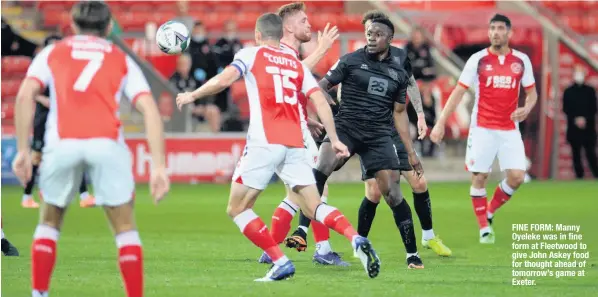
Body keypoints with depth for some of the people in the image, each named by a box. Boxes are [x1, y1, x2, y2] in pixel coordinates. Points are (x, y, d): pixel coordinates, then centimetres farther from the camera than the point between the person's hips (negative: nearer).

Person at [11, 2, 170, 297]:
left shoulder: (52, 52, 22)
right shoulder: (122, 60, 23)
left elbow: (25, 95, 5)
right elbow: (149, 109, 8)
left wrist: (23, 150, 5)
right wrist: (158, 166, 3)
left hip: (62, 143, 0)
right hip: (107, 142, 0)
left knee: (50, 221, 21)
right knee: (125, 227, 11)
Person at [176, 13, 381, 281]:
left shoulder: (251, 54, 6)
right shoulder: (297, 64, 19)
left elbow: (224, 80, -9)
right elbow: (320, 101, 10)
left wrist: (192, 95, 4)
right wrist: (334, 139, 10)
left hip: (264, 143, -5)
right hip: (295, 144, 5)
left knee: (237, 209, 5)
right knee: (314, 208, 7)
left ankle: (280, 262, -7)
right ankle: (356, 239, -19)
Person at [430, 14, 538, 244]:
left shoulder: (521, 60, 3)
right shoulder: (478, 60, -3)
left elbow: (532, 93, 12)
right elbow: (458, 92, -1)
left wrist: (526, 109, -12)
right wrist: (441, 123, -7)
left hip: (510, 130, 2)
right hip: (482, 129, -2)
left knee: (517, 177, -8)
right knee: (479, 178, -3)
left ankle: (490, 212, 16)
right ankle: (484, 228, 10)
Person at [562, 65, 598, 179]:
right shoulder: (568, 91, 9)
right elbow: (566, 109, 3)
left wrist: (585, 119, -12)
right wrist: (575, 119, -11)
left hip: (588, 126, -1)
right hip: (573, 128, 1)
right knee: (576, 154, 2)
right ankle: (579, 176, 6)